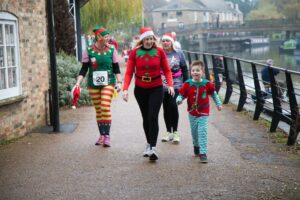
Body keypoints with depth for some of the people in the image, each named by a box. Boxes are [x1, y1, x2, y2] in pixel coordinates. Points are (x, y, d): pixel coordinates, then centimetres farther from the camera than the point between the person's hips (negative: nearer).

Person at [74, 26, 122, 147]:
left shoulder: (111, 50, 0)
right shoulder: (89, 51, -1)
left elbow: (116, 68, 4)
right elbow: (84, 69, 0)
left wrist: (119, 82, -6)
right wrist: (78, 82, -11)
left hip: (108, 83, -1)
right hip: (93, 84, 1)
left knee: (105, 108, -14)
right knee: (98, 110, 8)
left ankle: (107, 135, -6)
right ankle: (101, 135, 18)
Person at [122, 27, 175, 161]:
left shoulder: (159, 51, -5)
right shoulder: (134, 53, -5)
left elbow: (166, 70, 0)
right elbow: (129, 72, -6)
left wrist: (170, 85, -14)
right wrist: (125, 89, -17)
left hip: (156, 89, -2)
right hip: (140, 89, 2)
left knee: (153, 117, -12)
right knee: (145, 117, 12)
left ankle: (153, 148, -14)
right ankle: (149, 143, 29)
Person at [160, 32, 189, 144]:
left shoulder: (178, 54, 4)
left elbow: (184, 70, 7)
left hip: (176, 85, -2)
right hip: (162, 86, 2)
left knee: (173, 106, -16)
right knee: (166, 108, 7)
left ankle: (175, 132, -4)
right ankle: (168, 131, 20)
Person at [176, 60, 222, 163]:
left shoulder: (207, 84, -8)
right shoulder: (187, 84, -9)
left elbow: (213, 93, 8)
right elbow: (181, 94, -6)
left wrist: (218, 104, 13)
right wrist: (179, 100, -28)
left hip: (203, 113, -2)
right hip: (192, 113, 2)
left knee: (202, 132, -11)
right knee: (194, 132, 16)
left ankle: (203, 153, -12)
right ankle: (196, 146, 42)